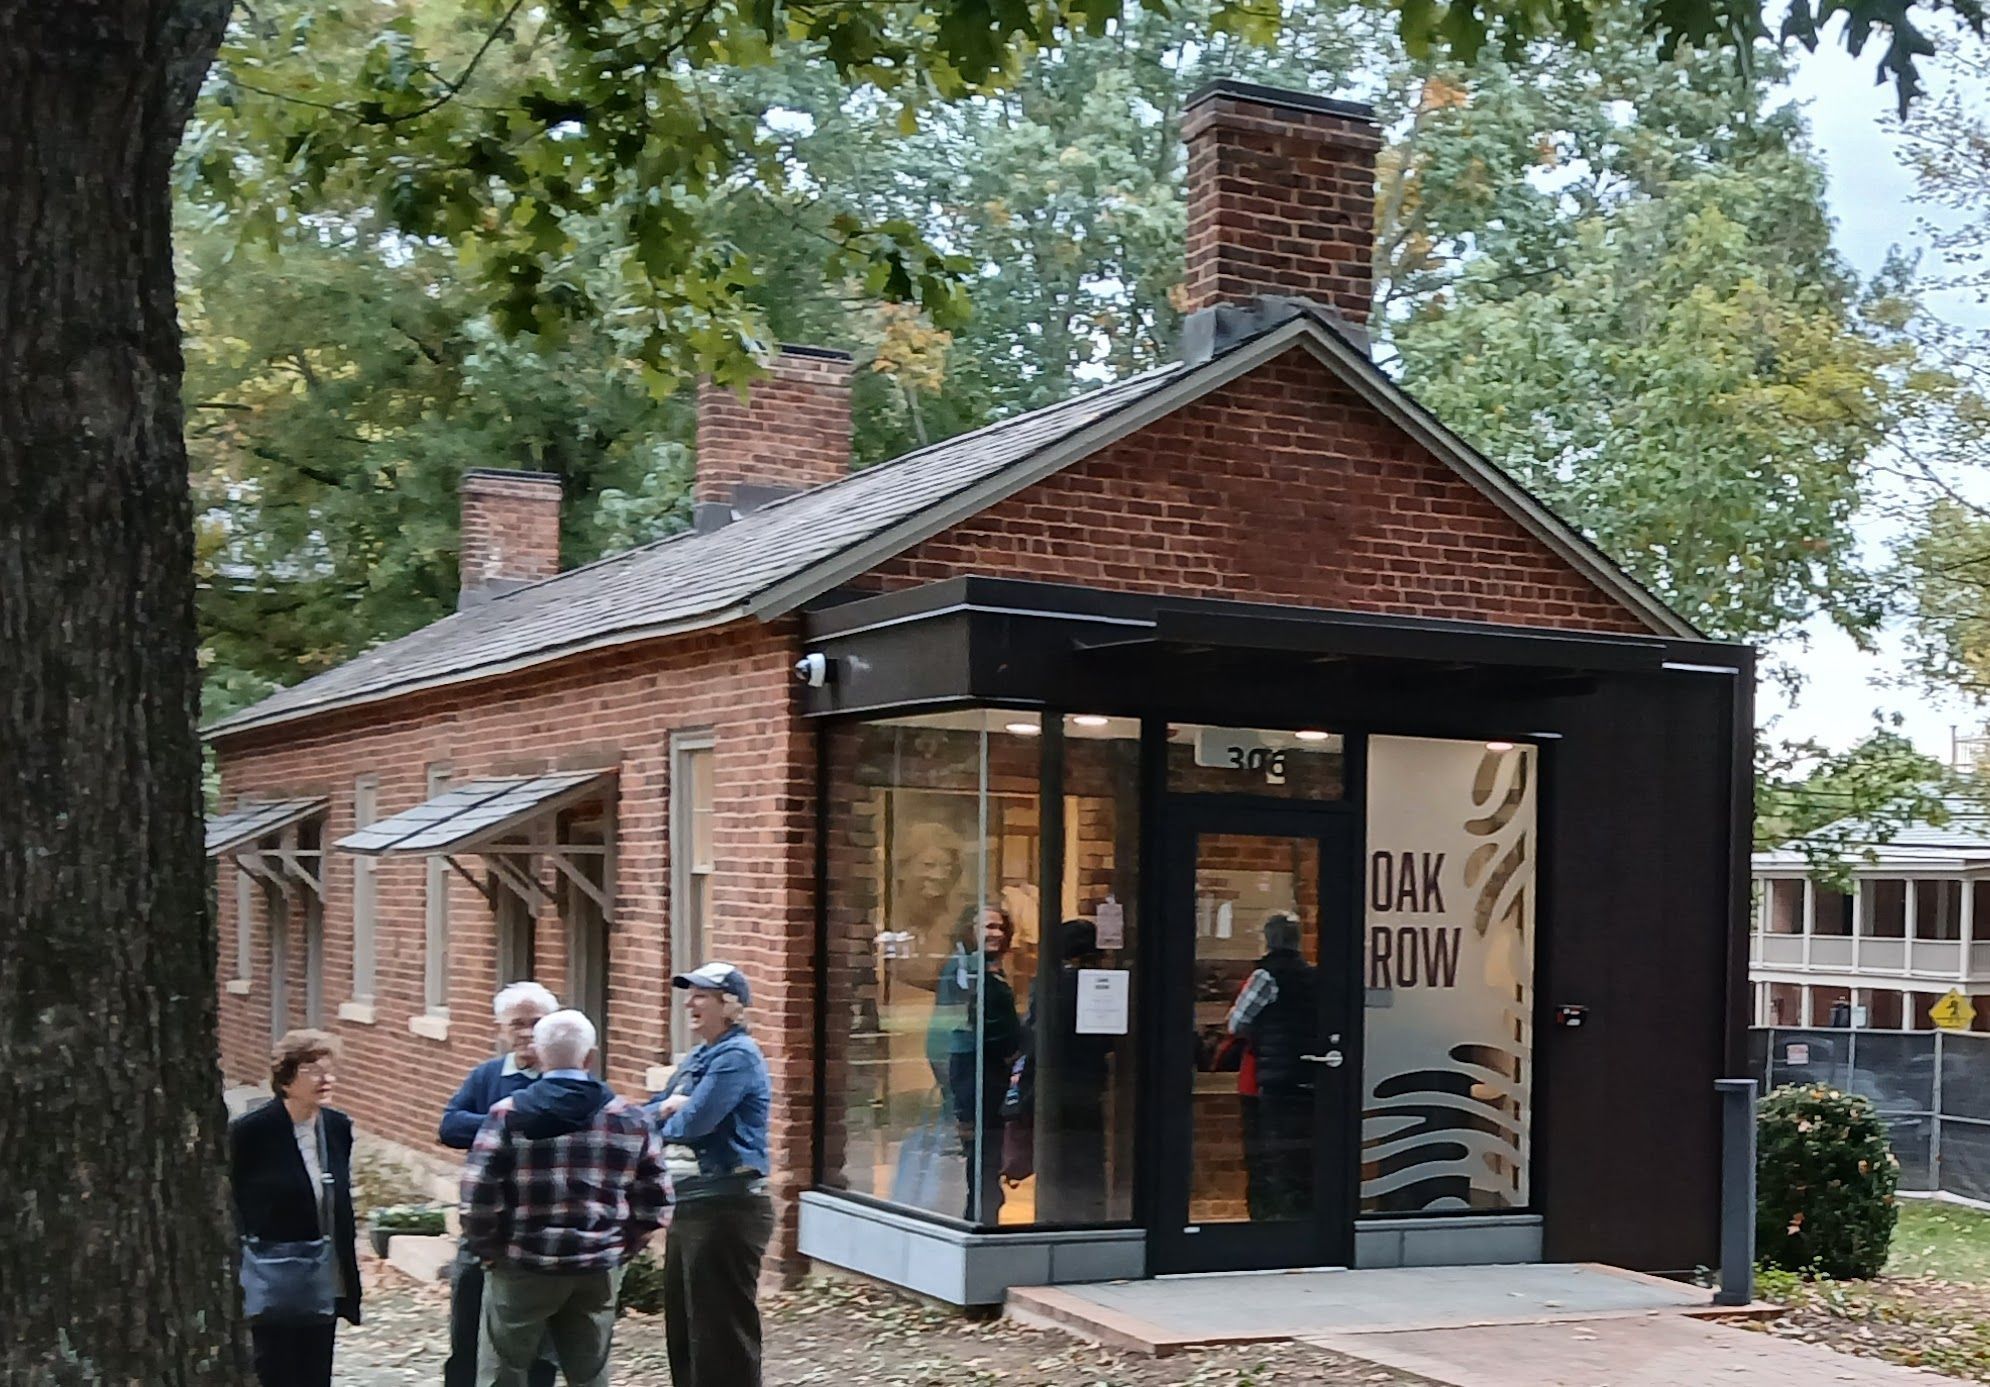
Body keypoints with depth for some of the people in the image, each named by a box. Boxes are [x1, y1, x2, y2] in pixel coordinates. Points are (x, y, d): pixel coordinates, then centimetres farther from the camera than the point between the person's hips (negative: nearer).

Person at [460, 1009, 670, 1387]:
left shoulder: (508, 1114, -7)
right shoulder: (631, 1119, 3)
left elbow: (479, 1196, -11)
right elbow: (655, 1201, 4)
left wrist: (486, 1249, 4)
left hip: (523, 1269, -3)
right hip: (599, 1272, 3)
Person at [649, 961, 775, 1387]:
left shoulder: (738, 1056, -14)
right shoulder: (699, 1058, 17)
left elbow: (692, 1121, -22)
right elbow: (652, 1116, 16)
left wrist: (662, 1119, -1)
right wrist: (663, 1108, -7)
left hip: (726, 1208, -10)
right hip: (689, 1204, 10)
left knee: (722, 1333, -3)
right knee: (683, 1328, 17)